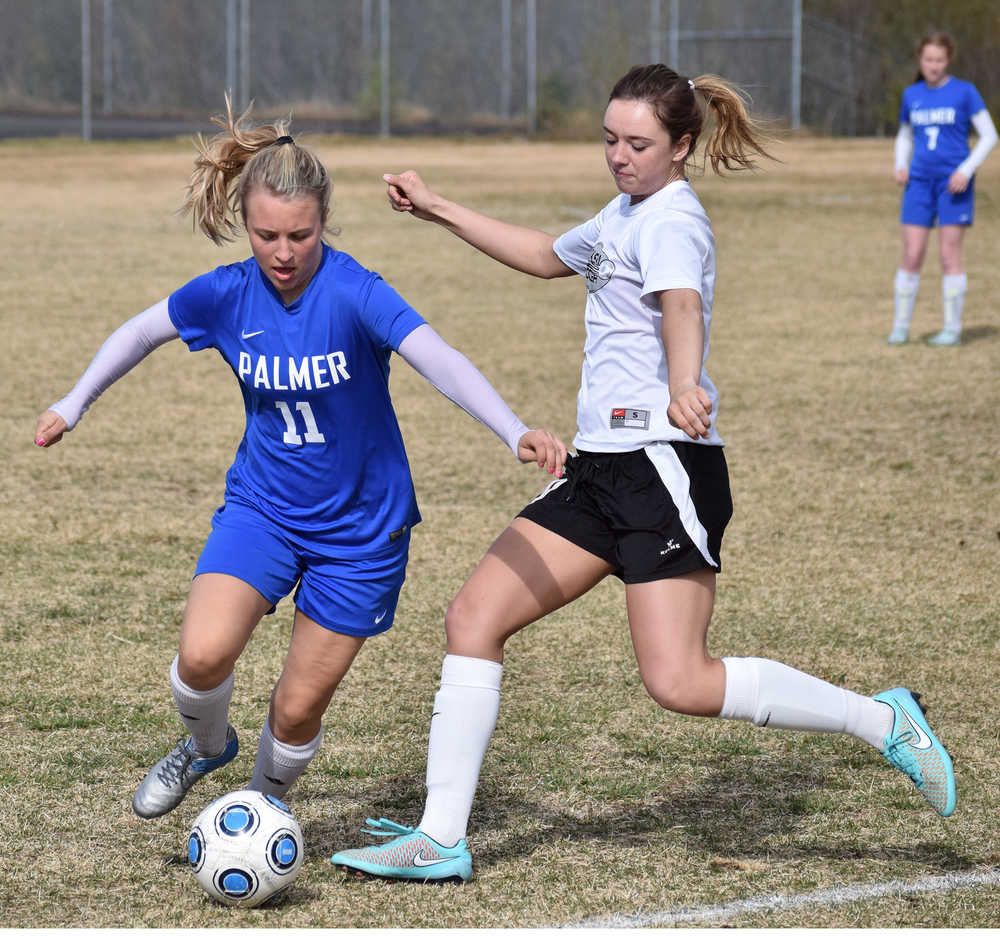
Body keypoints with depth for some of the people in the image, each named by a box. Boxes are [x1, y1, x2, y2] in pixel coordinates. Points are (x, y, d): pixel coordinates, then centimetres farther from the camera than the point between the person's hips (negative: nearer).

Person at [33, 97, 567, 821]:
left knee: (299, 708, 2)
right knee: (202, 656, -19)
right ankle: (207, 746, 15)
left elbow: (439, 359, -39)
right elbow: (143, 331, 11)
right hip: (262, 508, 3)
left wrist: (517, 432, -53)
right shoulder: (226, 295, -10)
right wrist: (74, 405, 20)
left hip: (359, 529, -3)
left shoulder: (353, 293, -23)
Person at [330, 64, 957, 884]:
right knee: (474, 618, 1)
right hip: (601, 469, 9)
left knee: (680, 683, -17)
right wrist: (439, 211, 38)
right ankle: (440, 839, 2)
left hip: (664, 464, -9)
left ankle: (882, 721, -2)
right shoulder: (626, 215, 19)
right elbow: (547, 257, 39)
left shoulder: (671, 219, -10)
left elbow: (681, 307, -32)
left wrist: (682, 389, -53)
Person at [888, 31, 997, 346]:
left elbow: (989, 136, -3)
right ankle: (900, 326, 7)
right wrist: (901, 165, 3)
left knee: (949, 255, -3)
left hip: (954, 184, -3)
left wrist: (967, 169, -14)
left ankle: (953, 328, 4)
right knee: (911, 256, -1)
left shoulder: (964, 92, -4)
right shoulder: (911, 95, 8)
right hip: (920, 181, 3)